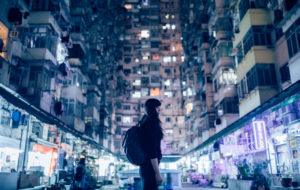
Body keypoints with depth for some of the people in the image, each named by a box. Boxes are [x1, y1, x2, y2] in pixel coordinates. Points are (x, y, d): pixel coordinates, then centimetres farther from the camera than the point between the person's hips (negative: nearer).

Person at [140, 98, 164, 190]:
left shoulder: (145, 122, 14)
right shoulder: (151, 124, -15)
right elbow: (152, 151, -21)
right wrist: (157, 173, -20)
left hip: (145, 165, 10)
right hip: (150, 167, -10)